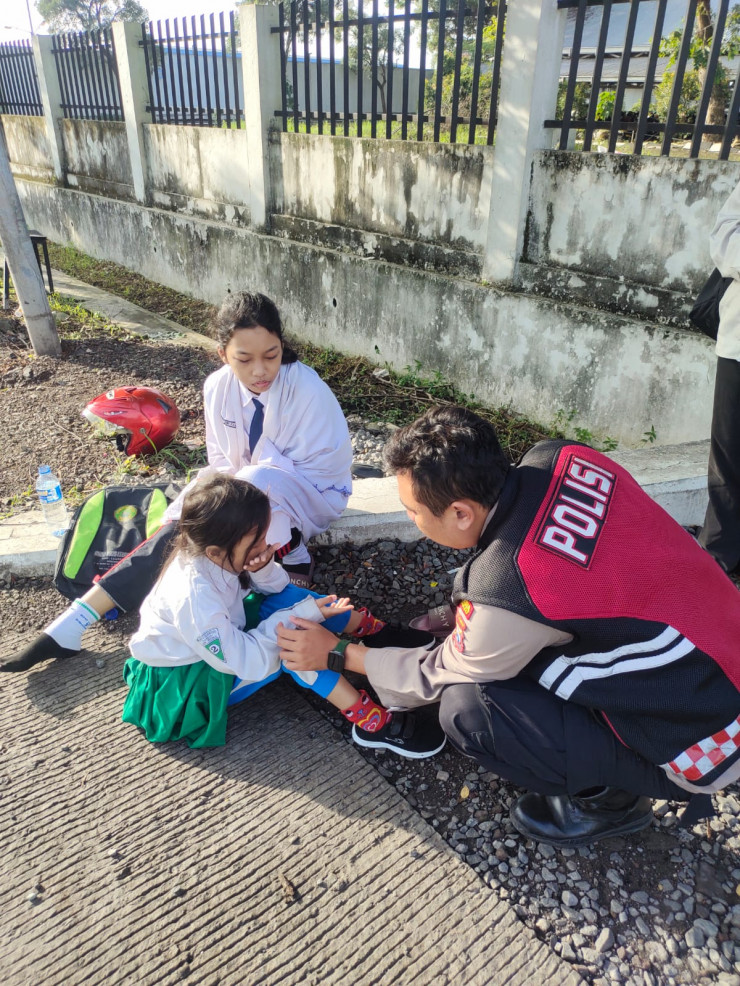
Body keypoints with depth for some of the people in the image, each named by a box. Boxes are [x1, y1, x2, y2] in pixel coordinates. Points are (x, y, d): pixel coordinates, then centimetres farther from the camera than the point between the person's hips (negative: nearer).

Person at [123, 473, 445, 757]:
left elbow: (277, 587, -3)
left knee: (291, 597, -6)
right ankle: (370, 721, -19)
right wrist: (301, 616, -32)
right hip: (183, 683, -8)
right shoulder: (194, 598, -38)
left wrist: (264, 570, -27)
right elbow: (243, 661, -33)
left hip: (221, 643, 8)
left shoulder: (208, 553, -15)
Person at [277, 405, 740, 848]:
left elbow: (438, 676, -7)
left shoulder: (506, 592, -31)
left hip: (700, 740, -8)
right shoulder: (559, 458, -12)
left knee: (466, 708, -15)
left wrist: (340, 654, 6)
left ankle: (608, 799, 8)